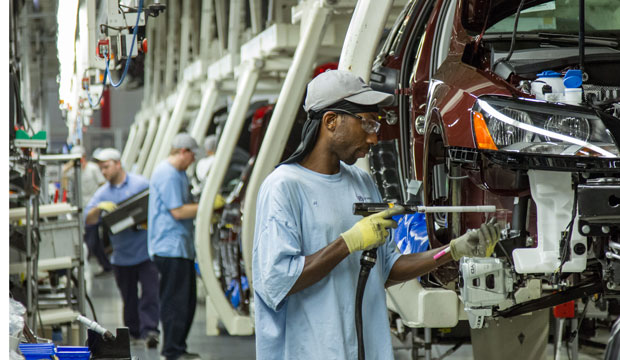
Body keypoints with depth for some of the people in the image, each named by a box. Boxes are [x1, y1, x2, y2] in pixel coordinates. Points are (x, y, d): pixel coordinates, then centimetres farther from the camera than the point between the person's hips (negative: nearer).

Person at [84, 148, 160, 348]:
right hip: (121, 255, 4)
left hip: (145, 251, -4)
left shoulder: (141, 184, 0)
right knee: (128, 297, 12)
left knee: (150, 292, -12)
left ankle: (150, 330, -16)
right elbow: (88, 220, 2)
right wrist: (99, 208, -18)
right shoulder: (103, 193, 10)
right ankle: (133, 331, 26)